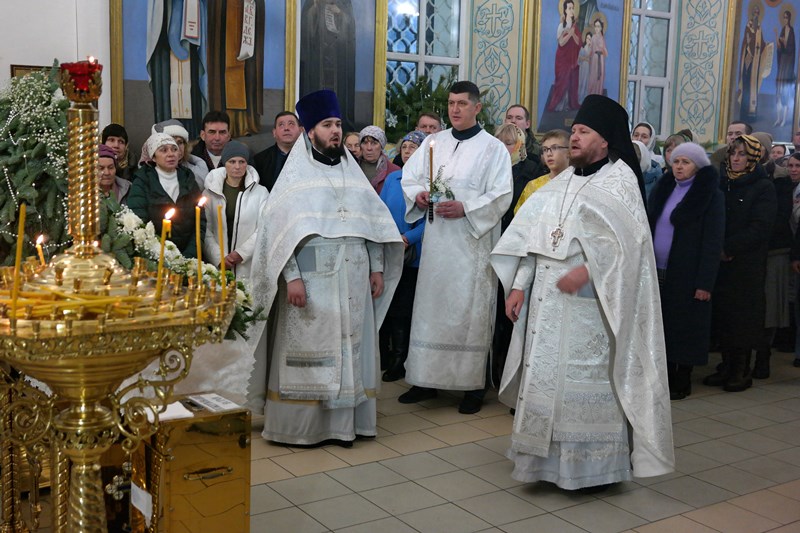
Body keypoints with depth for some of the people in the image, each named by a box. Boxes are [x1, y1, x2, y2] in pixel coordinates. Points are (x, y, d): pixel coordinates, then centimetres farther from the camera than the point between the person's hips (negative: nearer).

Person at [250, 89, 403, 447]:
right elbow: (280, 228, -7)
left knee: (350, 348, 6)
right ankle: (301, 426, 8)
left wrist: (377, 268, 7)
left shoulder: (352, 171, 15)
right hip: (312, 279, -5)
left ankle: (344, 422, 14)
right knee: (309, 351, -2)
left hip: (353, 280, 5)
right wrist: (291, 277, -16)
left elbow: (374, 223, 15)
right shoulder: (296, 174, 0)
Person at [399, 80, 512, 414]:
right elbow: (409, 178, 14)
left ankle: (474, 385, 7)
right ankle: (426, 380, 15)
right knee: (430, 305, 6)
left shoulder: (493, 148, 0)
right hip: (436, 237, 4)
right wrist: (419, 194, -7)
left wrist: (465, 208, -19)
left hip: (473, 240, -4)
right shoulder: (433, 142, 13)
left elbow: (501, 195, -8)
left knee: (470, 310, -2)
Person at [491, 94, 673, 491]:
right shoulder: (562, 182, 15)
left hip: (589, 302, -7)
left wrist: (586, 270, -26)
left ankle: (594, 464, 11)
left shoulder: (619, 180, -4)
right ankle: (550, 460, 22)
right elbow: (532, 235, 11)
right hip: (547, 299, 7)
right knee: (545, 376, 10)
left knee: (587, 380, -2)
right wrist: (519, 286, 4)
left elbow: (627, 238, -17)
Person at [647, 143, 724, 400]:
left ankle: (682, 383, 14)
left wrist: (705, 282, -16)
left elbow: (712, 243, -10)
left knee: (684, 328, 3)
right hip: (658, 271, 5)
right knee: (661, 326, 6)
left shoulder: (711, 195, -5)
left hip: (686, 275, -5)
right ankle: (665, 377, 18)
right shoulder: (662, 190, 12)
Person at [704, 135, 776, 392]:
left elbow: (760, 227, -11)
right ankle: (727, 366, 16)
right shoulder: (721, 183, 11)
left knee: (743, 315, 0)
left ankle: (742, 371, 10)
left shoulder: (763, 187, -4)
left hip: (747, 264, -4)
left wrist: (728, 248, -16)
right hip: (720, 262, 4)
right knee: (722, 313, 5)